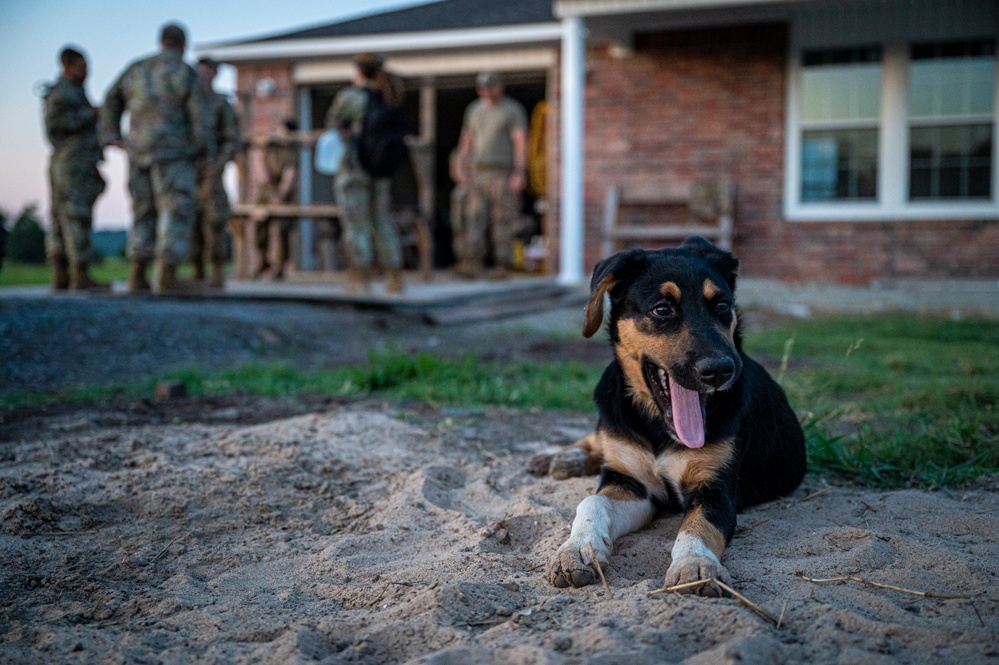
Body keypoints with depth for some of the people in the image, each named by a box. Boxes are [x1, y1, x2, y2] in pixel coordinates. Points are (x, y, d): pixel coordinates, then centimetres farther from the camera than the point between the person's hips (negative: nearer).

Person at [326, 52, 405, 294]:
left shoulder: (350, 96, -9)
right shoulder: (388, 98, 8)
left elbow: (333, 122, 4)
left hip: (354, 167, -6)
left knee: (356, 223, -2)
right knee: (382, 222, 11)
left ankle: (361, 279, -5)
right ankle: (396, 278, 9)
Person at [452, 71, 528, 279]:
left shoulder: (512, 110, 0)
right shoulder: (474, 110, 18)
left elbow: (520, 143, -7)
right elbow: (466, 140, 22)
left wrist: (519, 173, -17)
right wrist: (460, 167, 12)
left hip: (503, 172, -5)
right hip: (477, 171, 5)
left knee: (503, 219, -4)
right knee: (474, 217, -7)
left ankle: (502, 264, -1)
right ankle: (473, 263, -12)